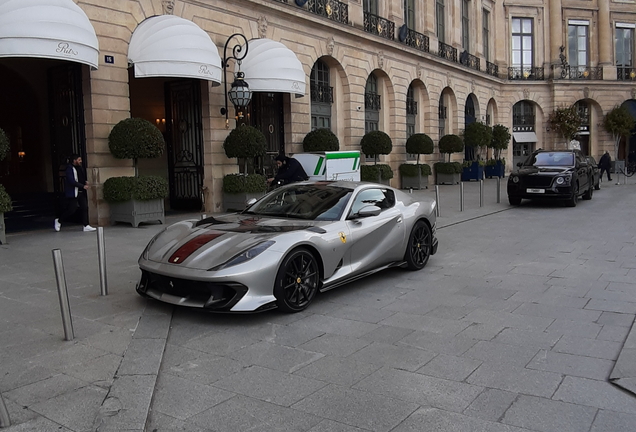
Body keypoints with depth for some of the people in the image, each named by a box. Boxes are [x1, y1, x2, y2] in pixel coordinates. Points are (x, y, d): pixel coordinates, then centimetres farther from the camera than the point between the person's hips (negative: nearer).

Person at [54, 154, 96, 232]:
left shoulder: (80, 168, 13)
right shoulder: (69, 169, -12)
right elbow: (72, 181, -19)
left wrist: (85, 182, 5)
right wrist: (83, 186, -20)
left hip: (81, 192, 8)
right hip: (73, 193, -8)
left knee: (85, 208, 1)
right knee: (71, 209, -3)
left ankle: (86, 226, 3)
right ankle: (59, 221, 19)